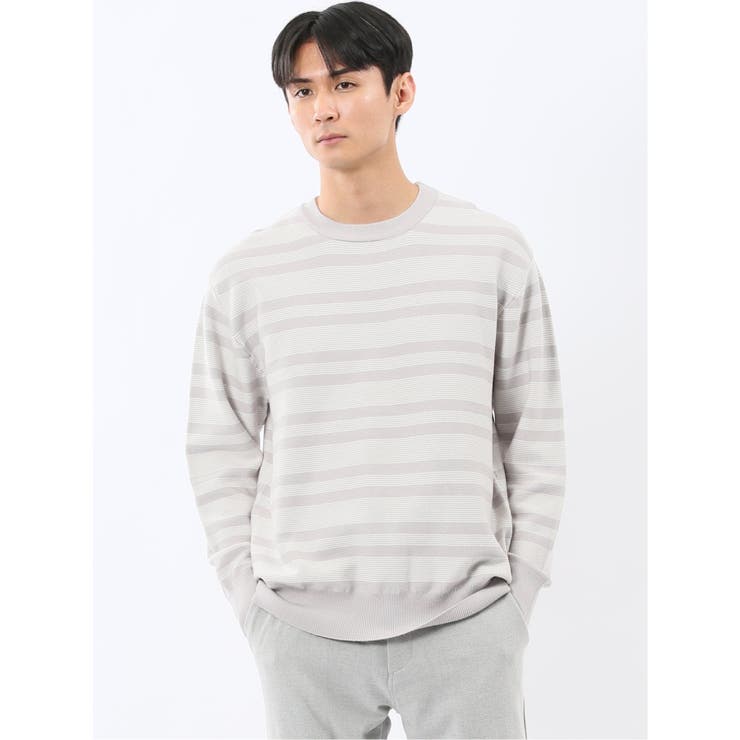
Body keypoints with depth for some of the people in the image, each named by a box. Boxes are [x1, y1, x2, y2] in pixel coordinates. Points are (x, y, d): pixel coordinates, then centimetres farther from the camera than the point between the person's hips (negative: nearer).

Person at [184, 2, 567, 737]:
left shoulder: (494, 251, 0)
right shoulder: (246, 274, 1)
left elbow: (534, 434, 5)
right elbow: (221, 453, 6)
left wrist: (516, 602, 2)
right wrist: (255, 610, 1)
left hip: (464, 627, 0)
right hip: (306, 633, 1)